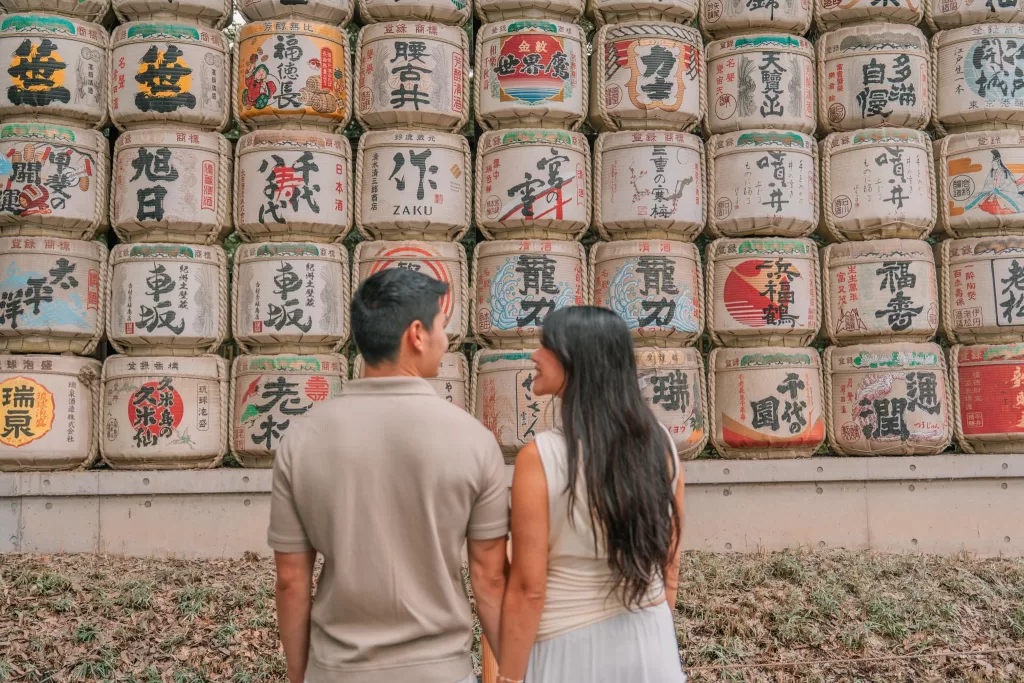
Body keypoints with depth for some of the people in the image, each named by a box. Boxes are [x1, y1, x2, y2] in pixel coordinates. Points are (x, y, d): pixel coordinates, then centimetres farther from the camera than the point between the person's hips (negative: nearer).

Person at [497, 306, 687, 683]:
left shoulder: (540, 457, -18)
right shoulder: (660, 444, -3)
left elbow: (528, 588, -16)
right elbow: (669, 564, 5)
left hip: (571, 649, -4)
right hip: (650, 643, 5)